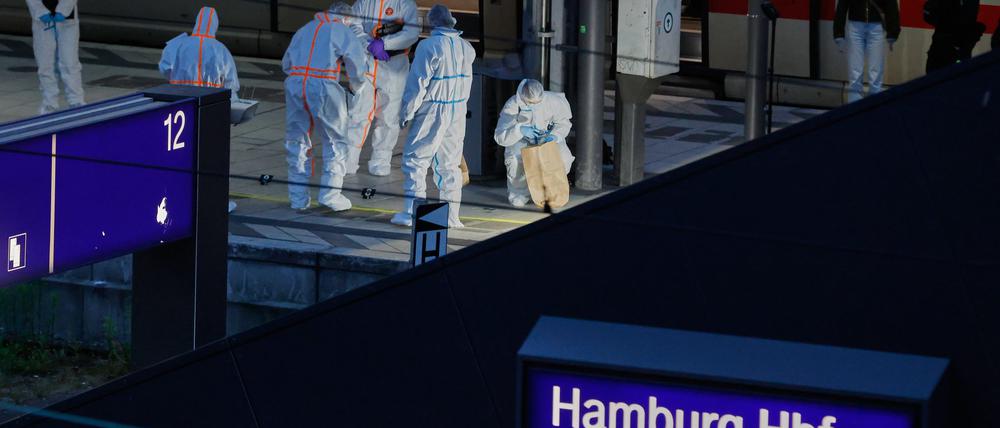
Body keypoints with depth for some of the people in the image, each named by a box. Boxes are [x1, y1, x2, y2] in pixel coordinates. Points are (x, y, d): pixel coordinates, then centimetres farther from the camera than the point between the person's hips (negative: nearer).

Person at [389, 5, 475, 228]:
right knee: (449, 163, 12)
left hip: (432, 112, -6)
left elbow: (418, 83, -13)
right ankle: (451, 215, 11)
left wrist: (406, 113, -5)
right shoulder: (466, 47, 4)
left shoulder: (429, 46, -14)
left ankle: (412, 212, -3)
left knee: (415, 159, 2)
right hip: (458, 113, 6)